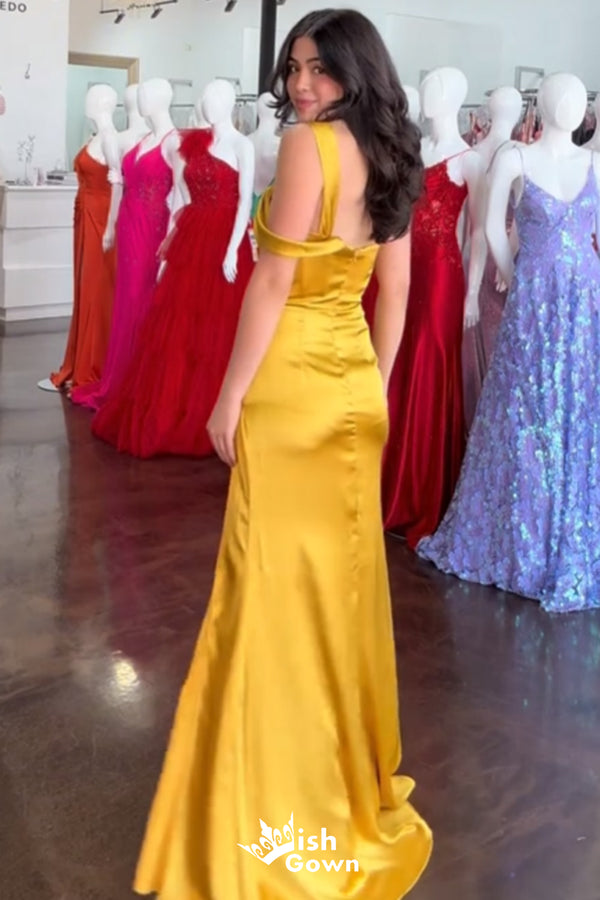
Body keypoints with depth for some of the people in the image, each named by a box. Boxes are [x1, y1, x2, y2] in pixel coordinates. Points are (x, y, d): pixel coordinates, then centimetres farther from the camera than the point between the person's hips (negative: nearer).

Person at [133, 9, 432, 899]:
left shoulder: (308, 143, -13)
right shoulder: (393, 159, 10)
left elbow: (274, 279, -16)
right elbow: (396, 291, 13)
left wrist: (231, 393, -11)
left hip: (291, 385, -8)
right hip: (354, 386, 8)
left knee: (277, 581, 0)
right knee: (343, 574, 16)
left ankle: (279, 809, 11)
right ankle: (350, 770, 33)